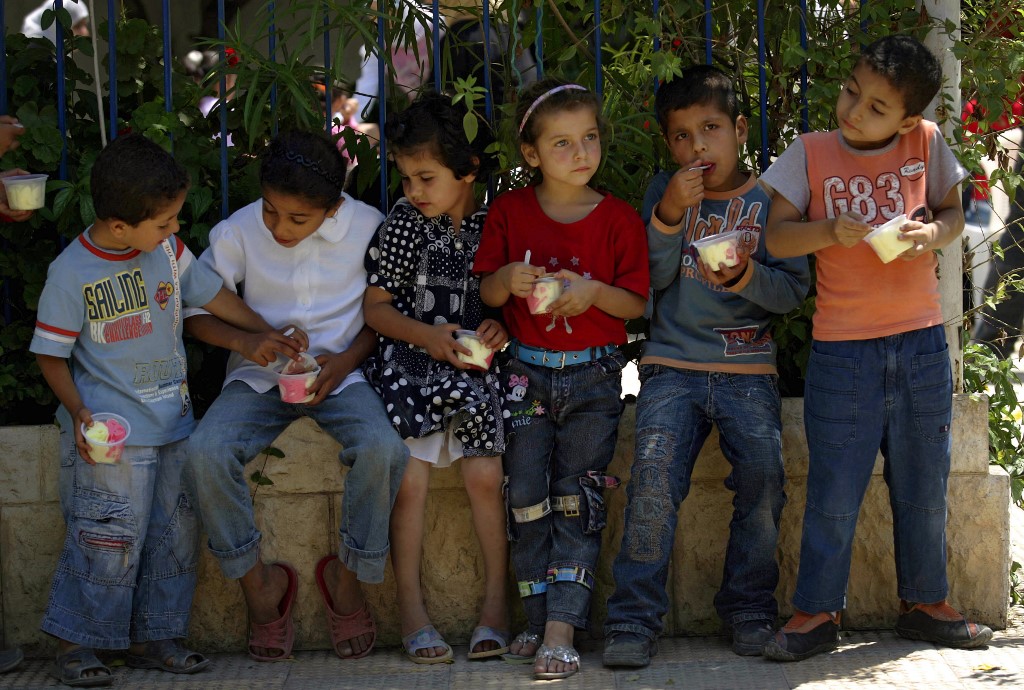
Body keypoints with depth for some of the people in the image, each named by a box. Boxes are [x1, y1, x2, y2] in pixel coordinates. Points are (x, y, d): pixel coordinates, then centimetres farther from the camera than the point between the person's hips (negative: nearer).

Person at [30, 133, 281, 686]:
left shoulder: (167, 249, 2)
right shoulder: (71, 274, -15)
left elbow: (210, 292, 18)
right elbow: (51, 354, -8)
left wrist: (262, 331, 13)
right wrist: (79, 412, -19)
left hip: (173, 421, 7)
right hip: (111, 432, -6)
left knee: (176, 533, 10)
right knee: (108, 539, -6)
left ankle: (153, 637, 22)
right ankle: (74, 645, 7)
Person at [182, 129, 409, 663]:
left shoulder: (367, 228, -6)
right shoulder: (239, 232, -5)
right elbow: (195, 312, 1)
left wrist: (345, 361, -11)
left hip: (341, 374, -1)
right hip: (259, 378, 1)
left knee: (383, 449, -33)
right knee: (205, 452, -29)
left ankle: (346, 577, -7)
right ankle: (259, 584, -7)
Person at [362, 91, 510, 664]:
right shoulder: (405, 225, -2)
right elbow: (376, 305, 0)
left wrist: (502, 326, -12)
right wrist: (427, 336, -15)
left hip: (474, 366, 0)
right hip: (410, 363, 0)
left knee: (486, 477, -11)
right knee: (410, 482, -9)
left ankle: (497, 599, 4)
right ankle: (411, 608, 1)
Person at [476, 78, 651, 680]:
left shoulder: (618, 218, -1)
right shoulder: (510, 212, 3)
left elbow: (637, 303, 0)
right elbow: (487, 292, 6)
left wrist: (594, 292, -19)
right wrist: (508, 279, -17)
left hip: (594, 377, -1)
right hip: (527, 374, 2)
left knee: (577, 500, -6)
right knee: (526, 497, -2)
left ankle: (562, 632, -9)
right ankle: (541, 620, 7)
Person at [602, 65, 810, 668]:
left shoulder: (768, 199, 5)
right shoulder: (665, 190, 10)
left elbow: (794, 290, 0)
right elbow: (653, 278, 2)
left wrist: (745, 274, -19)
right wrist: (669, 215, -11)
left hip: (749, 371, 0)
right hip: (673, 364, 0)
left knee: (764, 475, -19)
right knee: (654, 476, -20)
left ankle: (750, 607, -1)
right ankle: (635, 618, -14)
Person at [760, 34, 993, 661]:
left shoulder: (926, 144, 2)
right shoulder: (811, 153, -1)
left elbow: (954, 214, 11)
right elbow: (777, 235, -3)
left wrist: (932, 233, -11)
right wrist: (830, 231, -21)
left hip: (921, 344, 2)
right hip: (842, 350, -2)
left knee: (924, 486, 13)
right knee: (834, 491, 1)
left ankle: (926, 603, 28)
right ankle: (816, 614, 12)